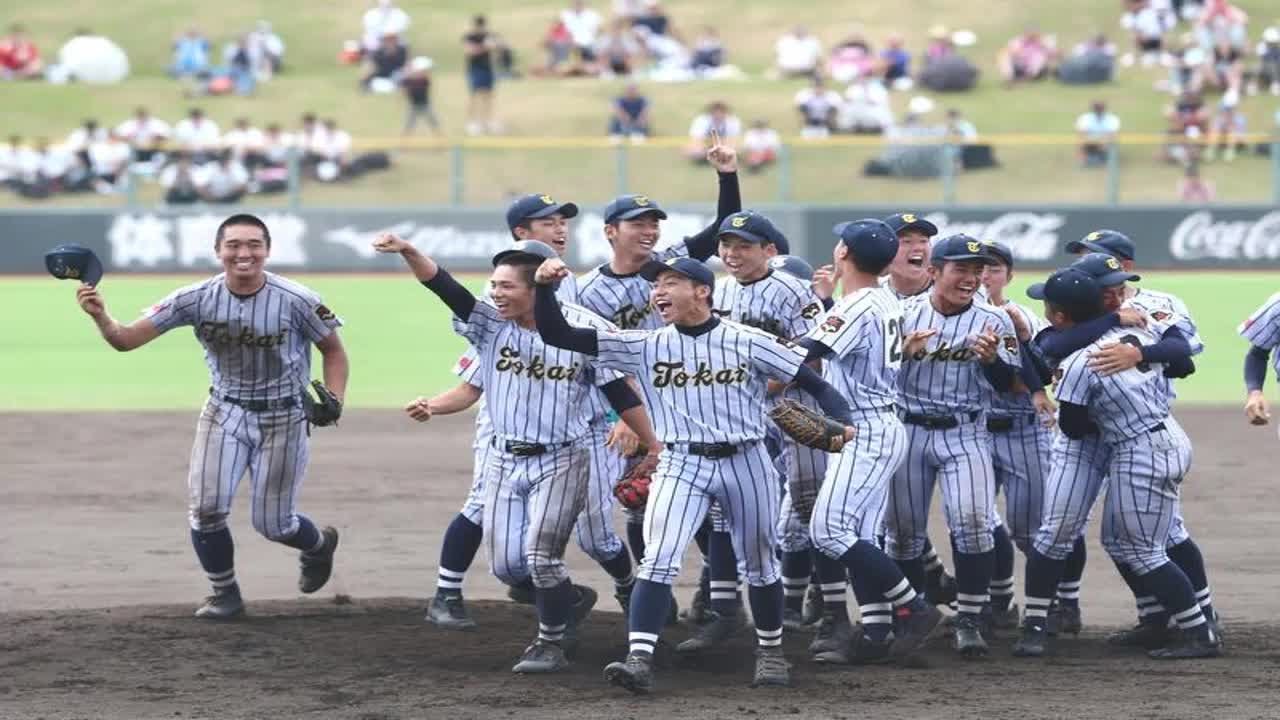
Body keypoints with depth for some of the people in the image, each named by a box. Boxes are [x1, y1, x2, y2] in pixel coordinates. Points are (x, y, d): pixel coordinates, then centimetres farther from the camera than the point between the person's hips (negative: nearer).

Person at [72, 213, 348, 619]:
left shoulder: (296, 301, -21)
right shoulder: (197, 299, -15)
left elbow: (333, 350, -5)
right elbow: (126, 340, -15)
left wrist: (333, 401, -21)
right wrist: (101, 318, -36)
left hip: (283, 418, -2)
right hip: (225, 413, 2)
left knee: (273, 524, 4)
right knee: (206, 508, -13)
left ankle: (319, 544, 40)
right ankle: (225, 595, 10)